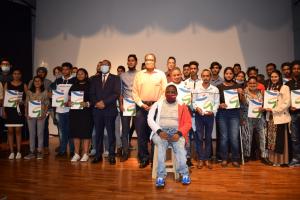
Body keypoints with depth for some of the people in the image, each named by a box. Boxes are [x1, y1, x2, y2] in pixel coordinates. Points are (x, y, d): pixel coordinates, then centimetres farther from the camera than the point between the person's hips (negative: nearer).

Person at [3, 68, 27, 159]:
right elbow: (4, 98, 6)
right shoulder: (7, 84, 6)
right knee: (10, 131, 4)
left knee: (18, 131, 3)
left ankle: (18, 152, 11)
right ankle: (11, 152, 12)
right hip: (9, 110, 1)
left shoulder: (24, 85, 3)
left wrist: (21, 102, -17)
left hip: (19, 110, -1)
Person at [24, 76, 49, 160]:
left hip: (41, 115, -2)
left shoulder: (45, 92, 3)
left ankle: (39, 152, 10)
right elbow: (26, 103, 9)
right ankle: (32, 152, 14)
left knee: (40, 133, 2)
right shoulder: (29, 92, 9)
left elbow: (47, 104, 1)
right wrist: (26, 113, -2)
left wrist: (44, 114, -9)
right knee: (31, 134, 6)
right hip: (31, 115, 2)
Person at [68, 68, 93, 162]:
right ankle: (76, 154, 14)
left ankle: (85, 154, 6)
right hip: (74, 112, 4)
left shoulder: (90, 85, 3)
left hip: (86, 112, -4)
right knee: (75, 132, 5)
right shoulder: (73, 86, 17)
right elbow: (69, 99, 17)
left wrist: (87, 104, -19)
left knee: (85, 132, -2)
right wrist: (69, 103, -4)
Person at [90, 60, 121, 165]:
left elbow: (116, 93, -6)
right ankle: (98, 155, 16)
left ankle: (111, 155, 8)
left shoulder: (115, 78, 6)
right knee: (98, 133, 7)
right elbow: (91, 94, 9)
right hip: (97, 109, 3)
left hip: (110, 109, -3)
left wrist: (104, 102, -13)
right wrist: (96, 103, -9)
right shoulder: (95, 79, 16)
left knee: (111, 133, 0)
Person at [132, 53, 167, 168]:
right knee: (141, 133, 4)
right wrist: (142, 104, -5)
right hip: (142, 107, 2)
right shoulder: (139, 75, 9)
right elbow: (134, 92, 6)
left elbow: (164, 91, 0)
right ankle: (144, 158, 17)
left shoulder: (161, 74, 5)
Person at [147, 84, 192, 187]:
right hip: (160, 131, 0)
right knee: (161, 145, -33)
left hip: (176, 132, 1)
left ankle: (184, 174, -25)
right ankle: (161, 175, -33)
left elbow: (188, 123, 4)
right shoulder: (157, 104, 12)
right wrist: (159, 131, -13)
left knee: (179, 146, -31)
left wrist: (179, 133, -14)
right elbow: (150, 119, 4)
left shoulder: (182, 106, 11)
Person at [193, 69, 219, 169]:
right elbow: (193, 102, 3)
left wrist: (212, 111, -14)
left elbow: (217, 103, 1)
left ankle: (207, 158, 18)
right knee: (199, 137, 1)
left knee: (208, 137, 8)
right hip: (199, 115, 0)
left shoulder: (215, 89, 3)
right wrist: (196, 108, -16)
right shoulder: (197, 89, 4)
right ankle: (200, 159, 11)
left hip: (210, 115, 0)